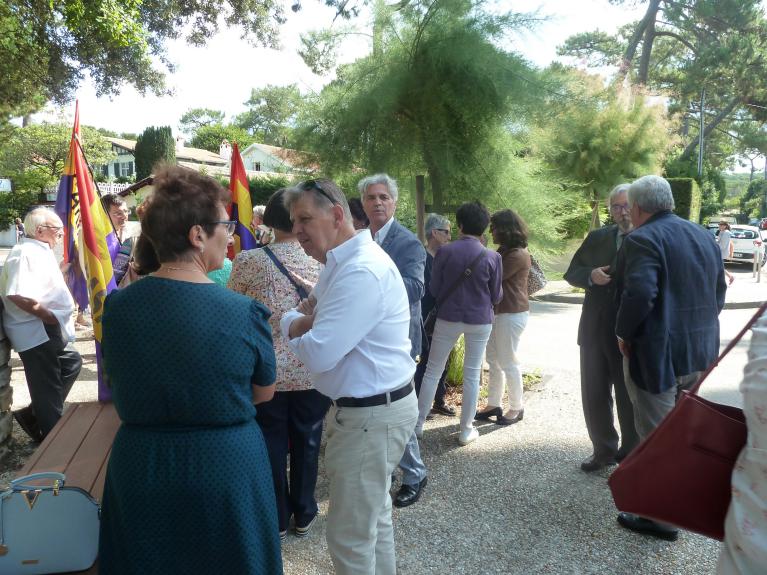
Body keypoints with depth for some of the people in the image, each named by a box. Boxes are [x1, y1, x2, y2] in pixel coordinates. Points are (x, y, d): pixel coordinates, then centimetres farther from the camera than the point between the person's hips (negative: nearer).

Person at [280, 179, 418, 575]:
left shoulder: (362, 272, -25)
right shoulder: (342, 263, 10)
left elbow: (317, 354, -28)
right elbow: (307, 313, 13)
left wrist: (291, 322, -8)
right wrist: (303, 318, -10)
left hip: (370, 415, -10)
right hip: (372, 407, 10)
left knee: (350, 536, 4)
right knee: (373, 516, 24)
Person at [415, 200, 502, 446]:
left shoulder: (445, 251, -10)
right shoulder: (492, 257, -9)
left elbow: (433, 289, -3)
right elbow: (496, 295, -1)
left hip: (448, 318, 0)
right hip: (480, 321, 0)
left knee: (432, 370, 12)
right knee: (472, 375, 10)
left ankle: (418, 423, 19)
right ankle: (466, 430, 18)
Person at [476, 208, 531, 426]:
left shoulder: (517, 255, -18)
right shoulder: (505, 251, 15)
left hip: (512, 314, -10)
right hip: (499, 312, 10)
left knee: (508, 361, 0)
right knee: (493, 359, 13)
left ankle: (516, 408, 15)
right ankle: (494, 404, 23)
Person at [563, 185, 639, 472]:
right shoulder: (597, 238, 6)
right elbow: (571, 273, 9)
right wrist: (590, 276, -10)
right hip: (595, 331, 4)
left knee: (630, 400, 12)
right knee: (593, 395, 13)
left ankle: (631, 456, 31)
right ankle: (603, 449, 33)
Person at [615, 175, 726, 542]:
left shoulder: (643, 239, -16)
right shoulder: (702, 235, 11)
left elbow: (639, 294, -30)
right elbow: (719, 290, 15)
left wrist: (623, 334, -15)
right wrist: (699, 328, 19)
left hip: (657, 353, -9)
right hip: (700, 352, 9)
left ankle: (662, 518, 14)